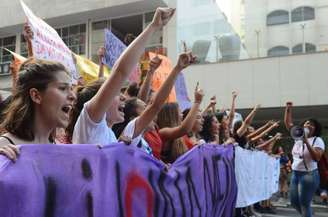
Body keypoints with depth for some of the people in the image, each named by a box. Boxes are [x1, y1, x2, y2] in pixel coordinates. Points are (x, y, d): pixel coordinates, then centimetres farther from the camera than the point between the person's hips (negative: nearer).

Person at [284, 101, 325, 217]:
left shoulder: (318, 140, -7)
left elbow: (316, 158, -21)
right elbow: (288, 123, 9)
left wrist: (307, 142, -26)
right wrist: (288, 109, -3)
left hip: (309, 175, -7)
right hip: (295, 174, 7)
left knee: (304, 204, -3)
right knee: (294, 201, 13)